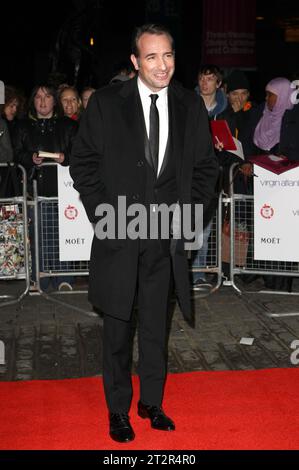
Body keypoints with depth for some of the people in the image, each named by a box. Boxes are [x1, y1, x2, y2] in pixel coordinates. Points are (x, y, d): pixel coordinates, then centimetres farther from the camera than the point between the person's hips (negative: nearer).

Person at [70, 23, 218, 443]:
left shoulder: (191, 106, 3)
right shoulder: (106, 103, -4)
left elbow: (206, 167, 10)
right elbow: (84, 163, 0)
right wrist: (104, 216, -7)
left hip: (166, 234, 2)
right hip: (119, 233, -2)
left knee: (156, 325, 14)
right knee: (118, 326, 9)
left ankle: (151, 401, 31)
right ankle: (118, 409, 26)